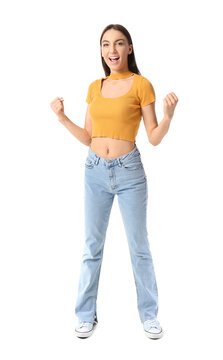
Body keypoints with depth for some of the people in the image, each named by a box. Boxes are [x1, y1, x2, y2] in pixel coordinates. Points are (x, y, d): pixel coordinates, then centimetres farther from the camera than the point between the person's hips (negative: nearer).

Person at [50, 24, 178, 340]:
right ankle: (87, 315, 26)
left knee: (139, 247, 6)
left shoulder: (141, 84, -3)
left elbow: (154, 138, -4)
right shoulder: (94, 87, 10)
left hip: (129, 171, -3)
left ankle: (149, 314, 26)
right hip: (95, 171, 4)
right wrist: (62, 118, 3)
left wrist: (168, 115, -21)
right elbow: (89, 138, 11)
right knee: (92, 246, 10)